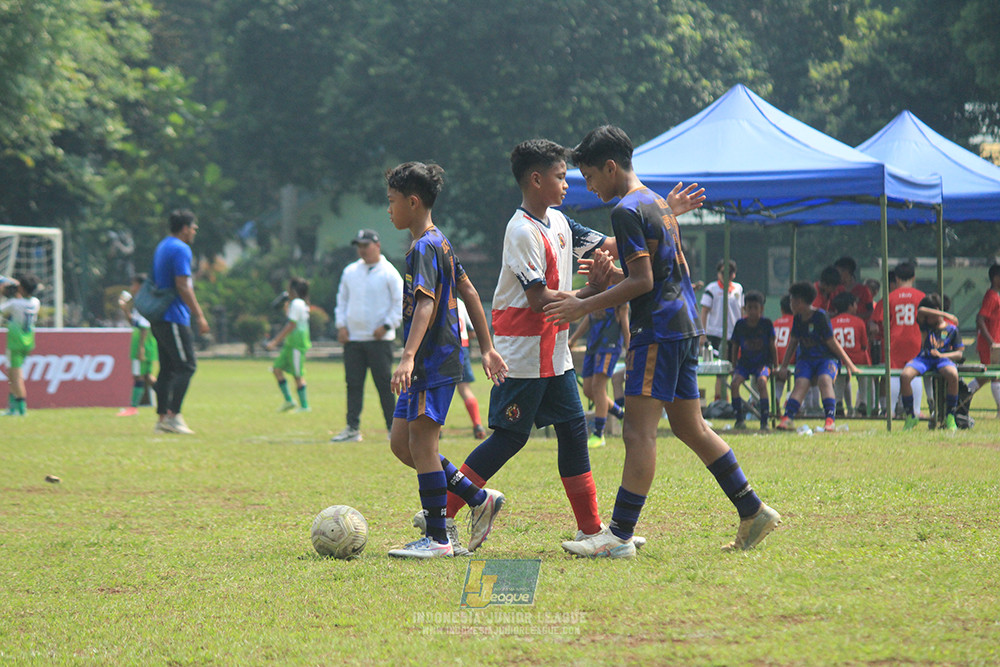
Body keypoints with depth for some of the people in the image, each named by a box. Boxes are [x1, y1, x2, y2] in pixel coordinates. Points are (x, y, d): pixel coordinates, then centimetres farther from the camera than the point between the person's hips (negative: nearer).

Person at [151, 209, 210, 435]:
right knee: (186, 366, -9)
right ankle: (173, 416, -15)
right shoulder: (181, 249, -11)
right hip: (174, 319, -10)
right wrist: (199, 316, -16)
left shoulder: (161, 247, 19)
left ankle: (162, 418, 7)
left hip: (159, 319, 10)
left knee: (167, 369, 9)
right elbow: (183, 286, -18)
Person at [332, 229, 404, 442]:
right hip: (352, 337, 5)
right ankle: (352, 429, 4)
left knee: (384, 384, -5)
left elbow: (401, 303, -3)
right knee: (353, 383, 2)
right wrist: (341, 325, 6)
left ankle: (394, 429, 1)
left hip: (379, 338, -5)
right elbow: (342, 299, 19)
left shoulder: (389, 273, -2)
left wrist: (386, 325, -11)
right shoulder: (350, 271, 13)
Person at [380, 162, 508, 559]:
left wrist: (408, 357, -38)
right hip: (429, 363, 10)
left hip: (433, 361, -10)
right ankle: (479, 499, 14)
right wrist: (486, 348, 25)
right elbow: (468, 292, 22)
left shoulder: (424, 248, -15)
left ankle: (437, 538, -4)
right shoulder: (439, 243, 17)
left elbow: (426, 303, -28)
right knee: (401, 443, 10)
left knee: (421, 443, -7)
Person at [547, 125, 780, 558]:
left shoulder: (627, 210, -11)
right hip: (684, 327, 10)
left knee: (638, 432, -11)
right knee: (691, 428, 14)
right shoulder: (658, 203, 19)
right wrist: (611, 276, 11)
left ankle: (620, 535, -13)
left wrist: (584, 305, -13)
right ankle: (753, 512, 14)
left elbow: (643, 282, -17)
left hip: (657, 331, -10)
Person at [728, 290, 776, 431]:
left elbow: (772, 346, 2)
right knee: (734, 383, -24)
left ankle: (764, 421, -28)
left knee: (762, 382, -31)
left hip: (763, 362, -2)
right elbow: (735, 346, 9)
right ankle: (739, 419, -12)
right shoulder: (740, 324, -1)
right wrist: (734, 366, 8)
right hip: (744, 362, 2)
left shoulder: (766, 324, -5)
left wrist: (776, 366, 4)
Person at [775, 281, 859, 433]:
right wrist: (784, 366, 19)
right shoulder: (798, 318, 12)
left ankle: (830, 420, -42)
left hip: (826, 358, -4)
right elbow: (793, 342, 22)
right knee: (801, 383, -25)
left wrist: (849, 364, -5)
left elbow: (832, 343, -5)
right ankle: (787, 419, -40)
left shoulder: (820, 316, -8)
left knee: (825, 380, -34)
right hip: (805, 358, 4)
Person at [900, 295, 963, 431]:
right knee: (904, 376, -31)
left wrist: (942, 355, -14)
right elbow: (921, 311, -12)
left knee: (953, 375, -39)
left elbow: (959, 353, 5)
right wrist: (946, 315, -16)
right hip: (924, 358, 2)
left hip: (943, 358, -2)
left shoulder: (952, 329, 8)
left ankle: (950, 417, -25)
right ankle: (910, 416, -15)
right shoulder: (925, 324, 12)